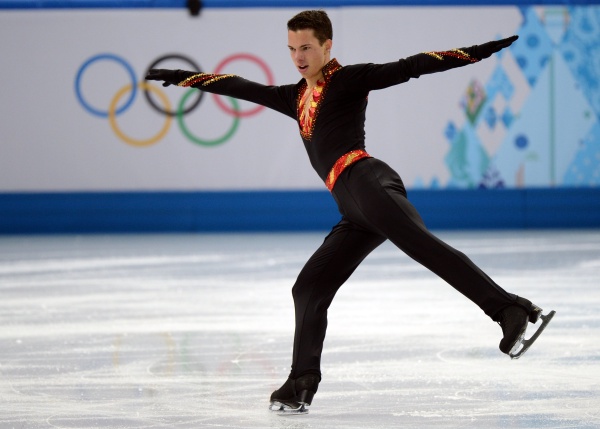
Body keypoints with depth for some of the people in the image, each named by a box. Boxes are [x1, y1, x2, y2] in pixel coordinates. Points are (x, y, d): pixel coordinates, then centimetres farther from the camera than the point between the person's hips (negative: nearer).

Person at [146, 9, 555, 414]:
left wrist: (476, 52, -10)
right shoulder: (296, 97, 29)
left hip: (367, 182, -8)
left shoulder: (348, 79, 8)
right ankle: (301, 386, 16)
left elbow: (409, 68, -1)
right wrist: (182, 78, 43)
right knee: (308, 289, 9)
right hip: (356, 212, 8)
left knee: (422, 244, -29)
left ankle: (512, 310, -44)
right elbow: (242, 88, 38)